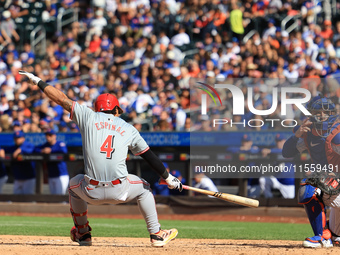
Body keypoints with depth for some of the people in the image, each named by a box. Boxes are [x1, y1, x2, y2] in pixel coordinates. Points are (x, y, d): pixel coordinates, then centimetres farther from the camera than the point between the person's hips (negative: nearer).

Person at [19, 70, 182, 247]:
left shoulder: (89, 117, 9)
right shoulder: (129, 129, 12)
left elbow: (62, 99, 13)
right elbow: (150, 157, 14)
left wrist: (38, 81, 24)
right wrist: (169, 179, 24)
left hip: (92, 193, 0)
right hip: (119, 192, 0)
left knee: (74, 184, 36)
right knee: (143, 188, 32)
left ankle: (82, 234, 38)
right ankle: (156, 235, 26)